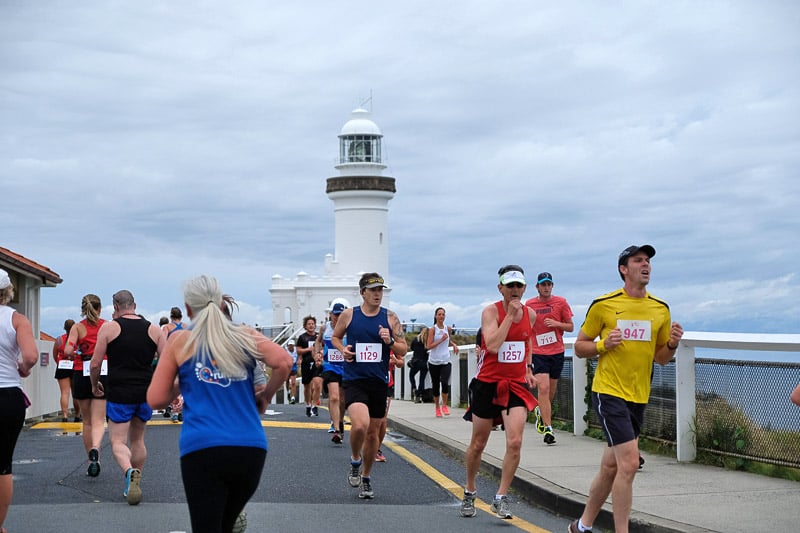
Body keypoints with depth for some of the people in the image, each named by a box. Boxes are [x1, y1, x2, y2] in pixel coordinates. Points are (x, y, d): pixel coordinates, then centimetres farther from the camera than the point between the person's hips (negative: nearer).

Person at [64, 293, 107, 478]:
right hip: (103, 374, 0)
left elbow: (68, 350, -14)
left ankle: (92, 461, 19)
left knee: (87, 421, 14)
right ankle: (95, 449, -31)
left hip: (82, 374, 1)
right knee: (98, 421, -3)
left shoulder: (78, 327, 0)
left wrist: (73, 354, 8)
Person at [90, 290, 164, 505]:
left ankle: (130, 472, -28)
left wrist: (95, 385, 13)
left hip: (119, 393, -3)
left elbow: (95, 363, -4)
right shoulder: (154, 329, 5)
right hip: (146, 394, 4)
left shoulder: (109, 328, -3)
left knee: (118, 441, 0)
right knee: (137, 440, 19)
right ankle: (132, 486, 24)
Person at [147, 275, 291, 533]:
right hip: (251, 449, 3)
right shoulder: (244, 335, 12)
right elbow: (284, 361, -5)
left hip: (203, 450, -3)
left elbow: (155, 400, 6)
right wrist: (265, 396, 12)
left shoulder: (180, 340, 8)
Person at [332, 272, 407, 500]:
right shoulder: (349, 315, 0)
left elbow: (403, 350, 5)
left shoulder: (390, 318, 2)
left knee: (373, 432, 11)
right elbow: (335, 337, 16)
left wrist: (390, 342, -15)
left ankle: (366, 478, 29)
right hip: (354, 380, -2)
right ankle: (355, 461, 5)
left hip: (379, 382, 2)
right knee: (360, 424, -25)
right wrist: (343, 349, -4)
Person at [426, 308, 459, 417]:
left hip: (446, 361, 2)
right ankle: (437, 407, 22)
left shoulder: (448, 329, 6)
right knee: (436, 385, 6)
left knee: (445, 383, -18)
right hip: (434, 362, -2)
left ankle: (444, 405, 0)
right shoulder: (433, 329, -5)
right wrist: (441, 340, -18)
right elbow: (429, 346, -12)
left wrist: (454, 345, 7)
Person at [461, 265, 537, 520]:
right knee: (478, 444, 10)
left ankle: (501, 499, -4)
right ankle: (470, 493, 31)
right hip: (487, 383, -3)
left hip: (516, 385, 3)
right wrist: (510, 314, -24)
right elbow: (493, 345, -27)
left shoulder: (530, 314, 4)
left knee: (515, 442, -15)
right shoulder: (491, 311, -11)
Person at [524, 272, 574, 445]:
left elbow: (571, 327, 5)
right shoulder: (529, 305, 3)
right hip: (538, 352, -2)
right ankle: (547, 428, -15)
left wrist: (556, 323, -13)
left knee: (551, 390, 12)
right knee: (543, 388, -15)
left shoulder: (561, 302, 2)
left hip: (557, 352, 2)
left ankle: (541, 411, 41)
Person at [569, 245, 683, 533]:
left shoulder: (661, 309, 7)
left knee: (611, 466, 13)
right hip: (609, 391, -5)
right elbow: (579, 347, 3)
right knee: (629, 463, -16)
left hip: (638, 397, 5)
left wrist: (672, 344, -7)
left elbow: (661, 358, 14)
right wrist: (603, 345, -17)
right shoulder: (603, 305, -5)